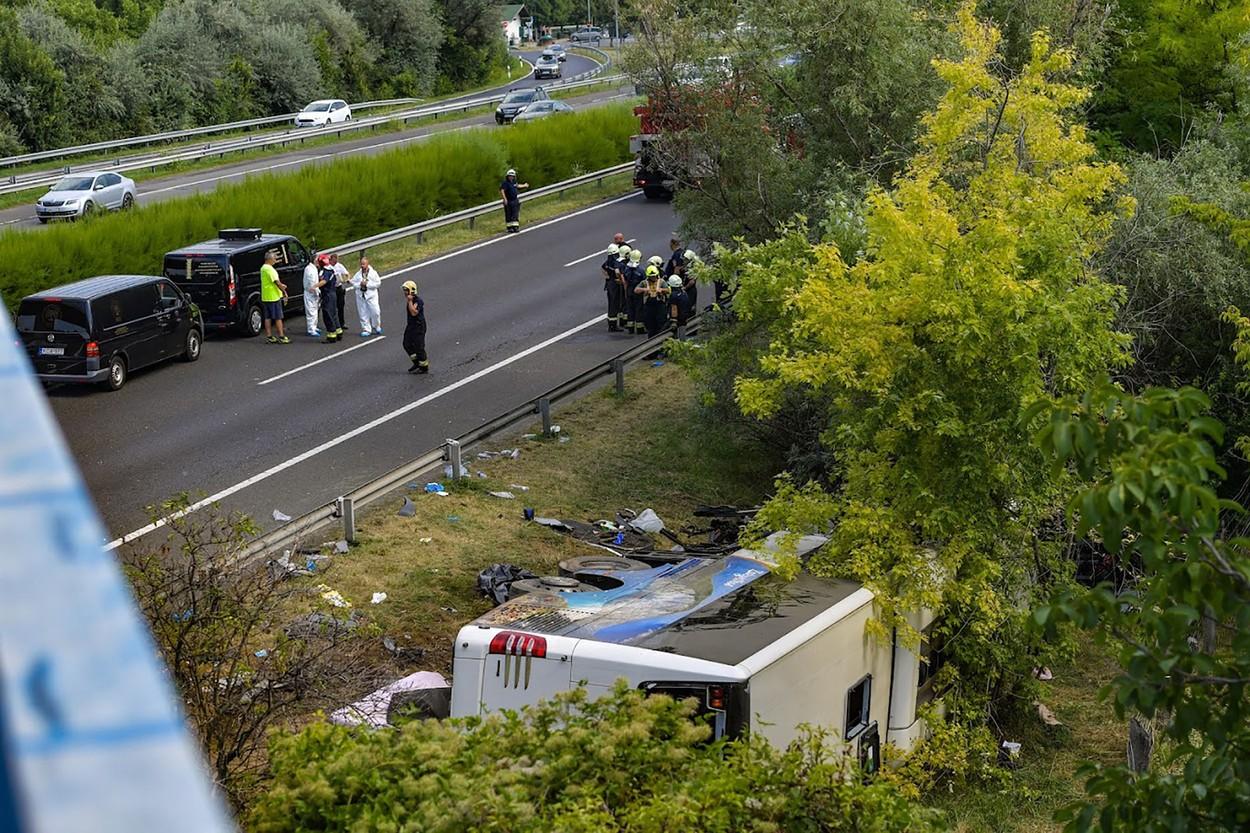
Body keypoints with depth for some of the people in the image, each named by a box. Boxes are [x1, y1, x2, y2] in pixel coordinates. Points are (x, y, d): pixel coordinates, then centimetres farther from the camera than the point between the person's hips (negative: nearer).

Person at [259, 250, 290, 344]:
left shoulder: (263, 268, 13)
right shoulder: (270, 269, -18)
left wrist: (281, 285, 12)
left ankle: (269, 336, 11)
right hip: (273, 296, -9)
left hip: (265, 297, 9)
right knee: (278, 317, -3)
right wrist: (284, 291, -12)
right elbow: (277, 282, -20)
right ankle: (281, 337, -2)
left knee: (267, 317, 9)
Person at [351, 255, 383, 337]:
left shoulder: (373, 273, -1)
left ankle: (376, 326, 19)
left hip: (371, 295, -3)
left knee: (375, 312, -6)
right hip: (360, 296, 3)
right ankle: (366, 329, 12)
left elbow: (378, 283, -8)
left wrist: (367, 284, -14)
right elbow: (353, 282, 8)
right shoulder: (358, 274, 9)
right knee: (363, 314, 3)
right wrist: (360, 284, -11)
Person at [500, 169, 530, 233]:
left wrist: (524, 185, 50)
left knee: (515, 215, 0)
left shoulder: (514, 182, 11)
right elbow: (502, 191, -24)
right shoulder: (505, 183, -11)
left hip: (515, 201, 6)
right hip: (508, 202, -6)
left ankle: (515, 227, 0)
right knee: (508, 215, -1)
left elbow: (518, 186, 34)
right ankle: (510, 228, 4)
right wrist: (505, 199, -33)